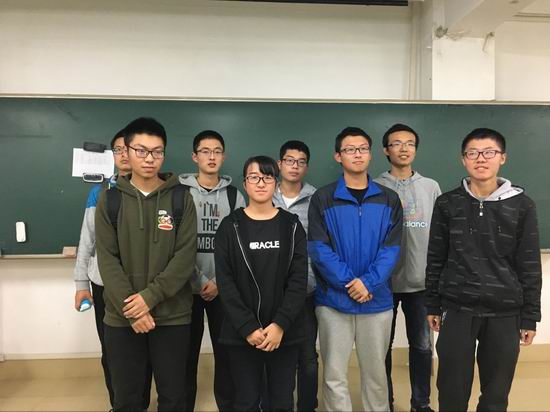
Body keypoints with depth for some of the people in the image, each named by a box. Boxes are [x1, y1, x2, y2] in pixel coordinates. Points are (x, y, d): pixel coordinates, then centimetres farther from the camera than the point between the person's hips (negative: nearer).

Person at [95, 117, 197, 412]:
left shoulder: (181, 199, -1)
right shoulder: (110, 199, 2)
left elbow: (185, 256, -7)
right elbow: (107, 259, -4)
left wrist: (150, 296, -16)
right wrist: (130, 308, -13)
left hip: (172, 315, -1)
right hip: (121, 317, 1)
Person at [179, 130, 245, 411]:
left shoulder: (234, 195, 5)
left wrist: (219, 281, -8)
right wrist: (200, 281, -10)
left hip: (223, 289, 1)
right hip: (188, 288, -1)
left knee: (226, 351, 7)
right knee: (187, 352, 8)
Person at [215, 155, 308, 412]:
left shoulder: (291, 226, 3)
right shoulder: (230, 227, 0)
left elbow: (299, 280, -3)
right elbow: (225, 283, -5)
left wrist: (280, 324, -13)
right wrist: (248, 328, -13)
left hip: (285, 332, 1)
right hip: (242, 333, -1)